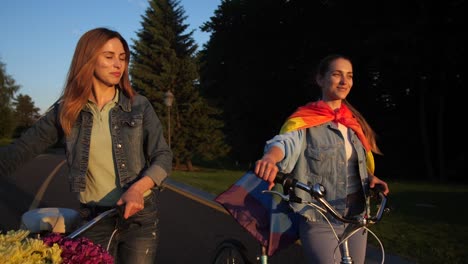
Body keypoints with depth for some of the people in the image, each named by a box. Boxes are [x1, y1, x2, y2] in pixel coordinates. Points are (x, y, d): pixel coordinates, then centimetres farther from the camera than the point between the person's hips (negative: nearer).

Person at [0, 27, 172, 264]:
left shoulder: (139, 106, -3)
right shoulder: (65, 112, -1)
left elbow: (163, 157, -6)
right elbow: (19, 151, -1)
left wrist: (138, 187, -24)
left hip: (139, 215, -1)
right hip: (94, 219, 1)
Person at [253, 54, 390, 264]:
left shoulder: (353, 121, 10)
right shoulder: (305, 120, -9)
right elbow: (286, 141, -30)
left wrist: (371, 178, 0)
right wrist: (269, 158, -52)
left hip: (356, 217, 6)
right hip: (320, 221, -6)